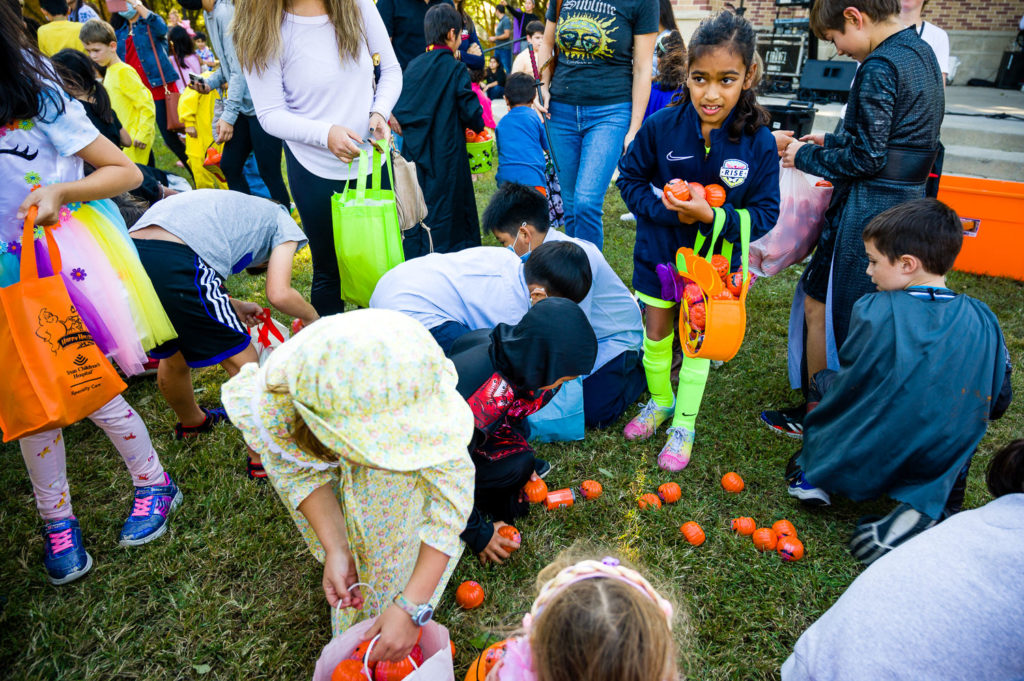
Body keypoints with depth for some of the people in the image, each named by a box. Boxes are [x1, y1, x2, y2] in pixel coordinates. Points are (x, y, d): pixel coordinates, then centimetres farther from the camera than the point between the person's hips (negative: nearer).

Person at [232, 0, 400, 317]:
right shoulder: (264, 32, -11)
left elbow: (391, 69, 5)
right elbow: (270, 114, -12)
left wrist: (380, 112, -14)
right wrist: (326, 133, -28)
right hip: (316, 170, -3)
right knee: (329, 269, 8)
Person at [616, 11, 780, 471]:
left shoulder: (758, 143, -18)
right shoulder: (661, 127, -17)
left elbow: (764, 214, -13)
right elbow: (630, 178, -4)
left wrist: (712, 215, -31)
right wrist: (664, 209, -21)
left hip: (713, 261, -1)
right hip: (658, 254, 1)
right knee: (655, 337, 15)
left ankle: (684, 423, 34)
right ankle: (660, 402, 43)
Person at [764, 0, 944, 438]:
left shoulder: (879, 67, -18)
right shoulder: (921, 52, 12)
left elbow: (865, 158, -19)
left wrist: (807, 158, -5)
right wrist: (832, 141, 16)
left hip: (867, 212, -10)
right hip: (905, 202, 10)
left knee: (822, 306, 2)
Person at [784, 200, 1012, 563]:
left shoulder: (873, 311, -16)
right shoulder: (982, 320, -6)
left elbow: (849, 386, -7)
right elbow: (995, 404, 4)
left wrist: (824, 382, 16)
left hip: (856, 465, -1)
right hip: (936, 472, 2)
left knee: (824, 382, 22)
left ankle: (814, 475, 17)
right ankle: (923, 510, 8)